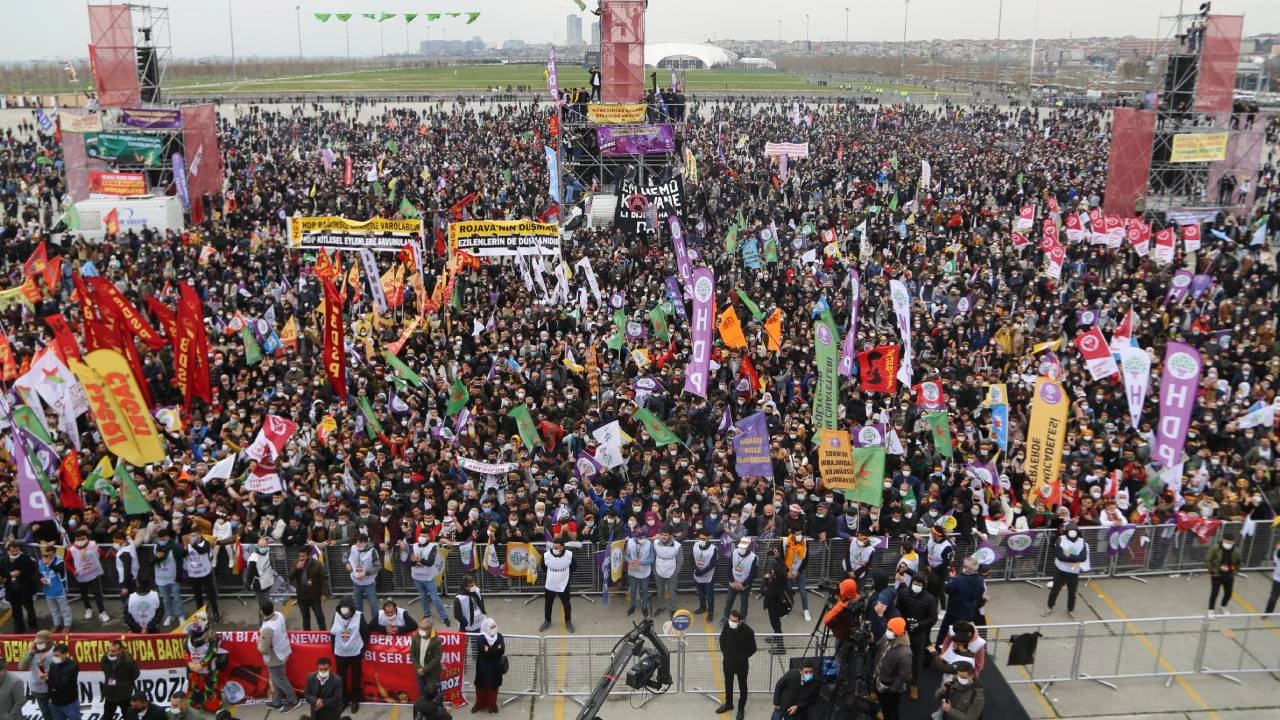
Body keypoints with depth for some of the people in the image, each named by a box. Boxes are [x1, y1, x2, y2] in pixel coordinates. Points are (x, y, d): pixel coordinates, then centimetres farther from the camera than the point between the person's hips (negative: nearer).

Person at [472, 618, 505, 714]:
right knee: (481, 686, 10)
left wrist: (489, 650, -20)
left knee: (493, 686, 13)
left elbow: (502, 651, -16)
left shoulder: (499, 637, -6)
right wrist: (495, 650, -21)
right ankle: (479, 704, 29)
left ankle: (492, 704, 30)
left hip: (495, 666, 2)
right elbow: (483, 652, -26)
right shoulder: (482, 638, -14)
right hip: (483, 666, -2)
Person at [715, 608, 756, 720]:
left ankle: (741, 708, 36)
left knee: (742, 685, 16)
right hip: (728, 661, 4)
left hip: (741, 663, -4)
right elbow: (722, 639, 4)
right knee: (728, 683, 24)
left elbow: (752, 649, -13)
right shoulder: (727, 625, -18)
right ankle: (728, 704, 46)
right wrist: (724, 652, 0)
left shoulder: (748, 631, -28)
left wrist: (741, 657, -14)